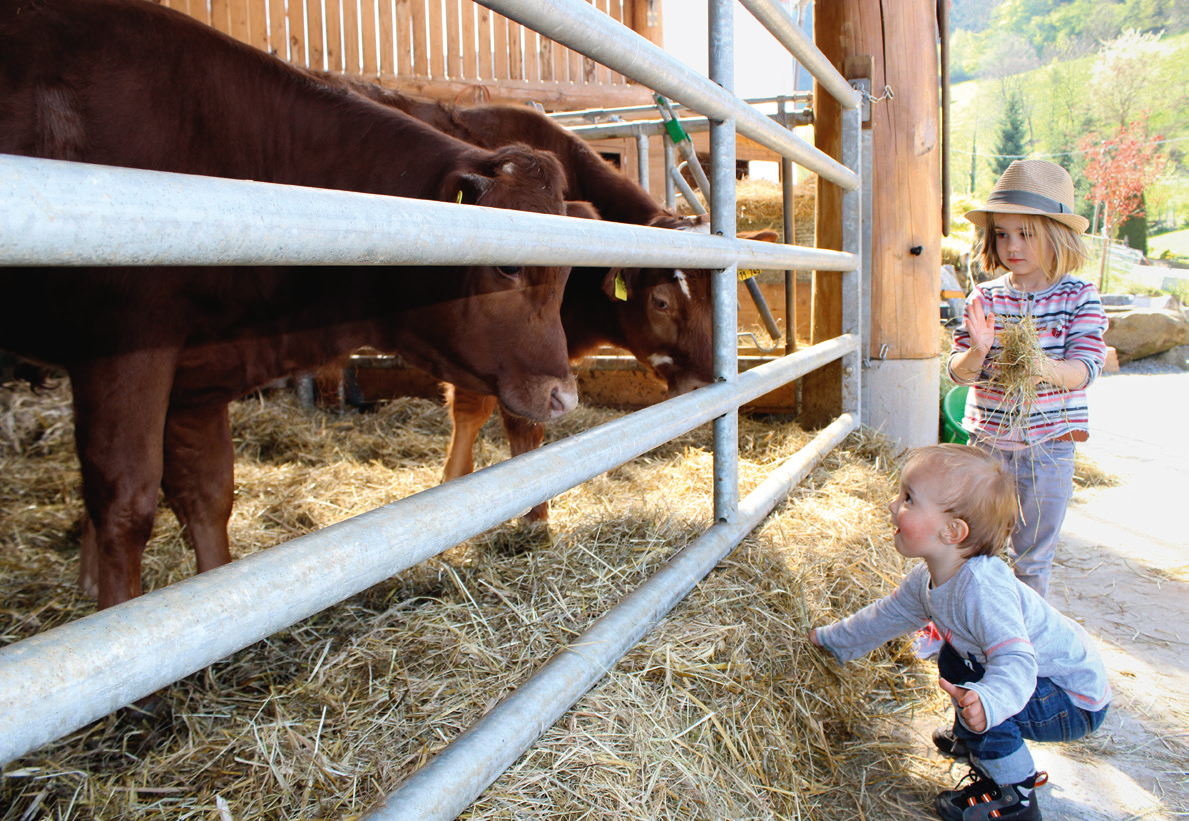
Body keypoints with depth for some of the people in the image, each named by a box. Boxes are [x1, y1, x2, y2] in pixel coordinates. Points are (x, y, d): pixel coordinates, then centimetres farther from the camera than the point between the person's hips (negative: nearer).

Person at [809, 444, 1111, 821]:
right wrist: (833, 638, 22)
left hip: (1077, 702, -9)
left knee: (976, 702, -27)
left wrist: (989, 701, -65)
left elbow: (1016, 662, -44)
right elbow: (888, 615, 12)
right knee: (953, 659, 19)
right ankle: (974, 744, 39)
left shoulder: (983, 589, -36)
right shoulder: (929, 578, -5)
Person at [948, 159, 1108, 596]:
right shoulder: (984, 298, -2)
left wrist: (1040, 365, -37)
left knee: (1032, 559, 11)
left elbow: (1083, 371, -15)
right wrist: (976, 353, -30)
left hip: (1048, 448, -1)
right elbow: (957, 372, -6)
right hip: (987, 444, 2)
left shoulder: (1080, 298, -6)